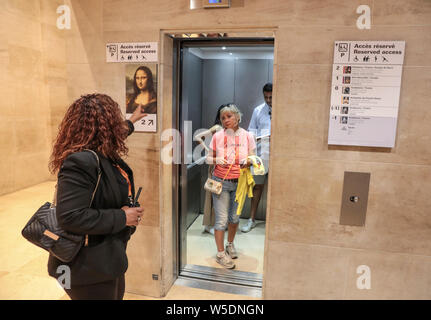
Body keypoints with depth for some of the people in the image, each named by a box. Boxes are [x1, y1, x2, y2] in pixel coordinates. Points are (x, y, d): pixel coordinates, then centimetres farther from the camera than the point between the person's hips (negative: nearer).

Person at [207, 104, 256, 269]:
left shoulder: (247, 136, -3)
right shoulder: (217, 136, -5)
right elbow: (208, 158, 4)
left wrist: (248, 161, -19)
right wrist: (216, 160, -18)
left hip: (239, 182, 2)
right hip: (221, 182, -1)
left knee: (235, 217, 15)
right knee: (221, 219, 0)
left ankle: (230, 244, 41)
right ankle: (220, 253, 17)